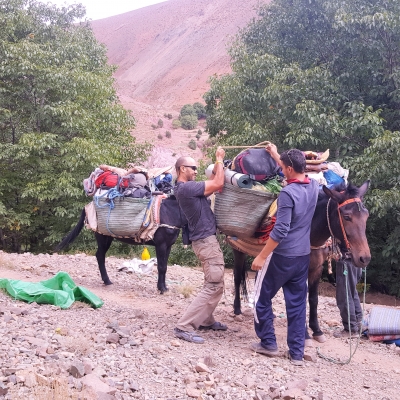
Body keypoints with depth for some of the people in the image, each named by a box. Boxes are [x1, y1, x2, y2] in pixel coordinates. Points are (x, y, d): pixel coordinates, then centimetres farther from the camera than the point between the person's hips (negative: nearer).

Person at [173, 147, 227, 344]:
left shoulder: (186, 187, 12)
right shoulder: (186, 187, -19)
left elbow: (212, 183, 18)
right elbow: (218, 184, -18)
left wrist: (217, 163, 6)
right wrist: (220, 159, -7)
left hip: (206, 239, 11)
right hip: (206, 240, -11)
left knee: (213, 284, 20)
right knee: (214, 286, -10)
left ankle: (206, 320, 29)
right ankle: (184, 327, -12)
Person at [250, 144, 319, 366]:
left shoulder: (287, 193, -22)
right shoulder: (314, 186, 1)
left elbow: (280, 231, -24)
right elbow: (296, 172, 25)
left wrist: (261, 256, -17)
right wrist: (276, 155, 33)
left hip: (282, 256, -7)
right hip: (303, 256, 7)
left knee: (262, 298, 12)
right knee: (297, 303, 12)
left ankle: (268, 343, 21)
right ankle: (296, 352, 16)